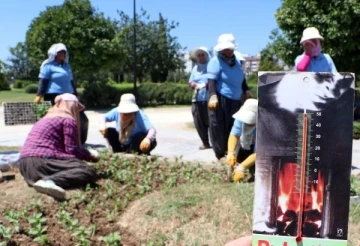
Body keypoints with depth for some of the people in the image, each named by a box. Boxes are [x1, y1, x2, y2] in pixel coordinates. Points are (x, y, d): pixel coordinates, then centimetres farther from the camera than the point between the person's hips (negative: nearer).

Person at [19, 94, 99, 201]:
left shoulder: (45, 119, 29)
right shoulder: (68, 119, 2)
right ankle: (49, 181, -35)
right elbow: (71, 150, -6)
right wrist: (90, 155, 11)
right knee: (89, 172, -15)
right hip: (42, 161, -9)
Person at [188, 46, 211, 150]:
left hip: (209, 99, -5)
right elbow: (190, 82, 15)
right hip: (197, 99, 5)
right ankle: (205, 143, 18)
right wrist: (195, 85, -6)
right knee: (199, 123, 6)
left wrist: (206, 84, -20)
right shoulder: (196, 68, 18)